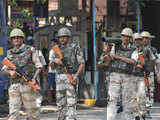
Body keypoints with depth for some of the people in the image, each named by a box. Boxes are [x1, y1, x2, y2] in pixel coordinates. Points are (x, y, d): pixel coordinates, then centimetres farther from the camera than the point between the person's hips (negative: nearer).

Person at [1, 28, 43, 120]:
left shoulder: (30, 50, 3)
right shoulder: (10, 53, 13)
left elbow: (39, 66, 4)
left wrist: (34, 78, -11)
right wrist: (10, 72, -7)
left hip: (27, 84, -3)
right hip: (14, 85, 3)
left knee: (31, 108, 3)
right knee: (13, 111, -4)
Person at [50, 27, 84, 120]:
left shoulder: (75, 48, -1)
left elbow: (82, 63, -4)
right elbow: (53, 66, 18)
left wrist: (76, 75, -18)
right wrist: (55, 61, -6)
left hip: (71, 78, -5)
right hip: (59, 78, 5)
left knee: (71, 102, -12)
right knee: (61, 102, 8)